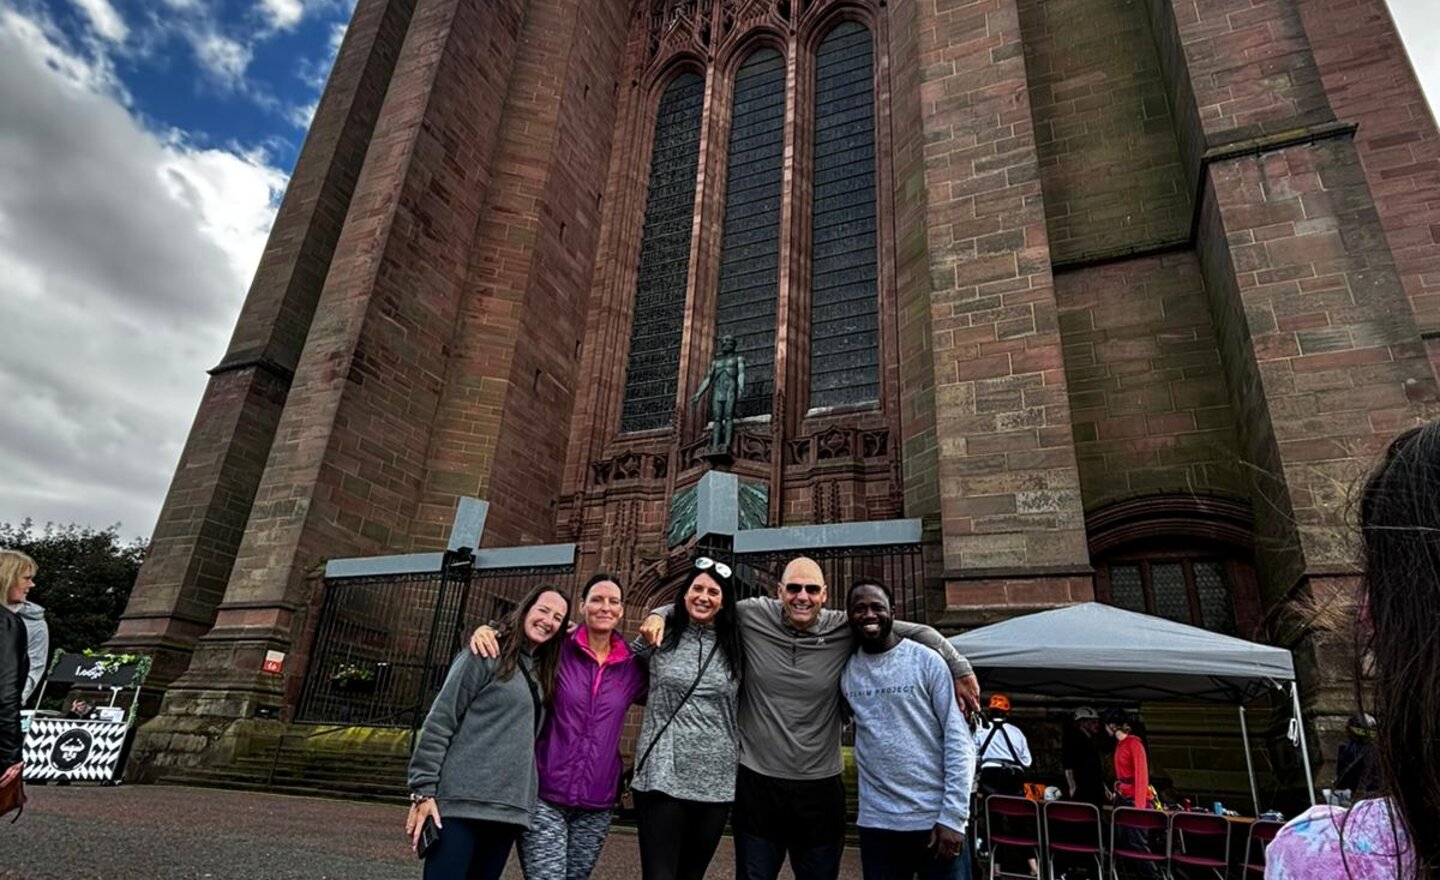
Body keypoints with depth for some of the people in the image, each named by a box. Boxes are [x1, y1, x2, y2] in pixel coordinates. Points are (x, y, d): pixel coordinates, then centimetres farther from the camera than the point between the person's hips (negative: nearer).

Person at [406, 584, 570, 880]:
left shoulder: (542, 673, 15)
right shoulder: (487, 655, -5)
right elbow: (439, 721, -8)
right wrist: (423, 790, -12)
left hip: (508, 810, 6)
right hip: (462, 802, -6)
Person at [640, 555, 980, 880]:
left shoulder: (846, 629, -8)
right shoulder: (751, 616, -8)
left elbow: (915, 631, -1)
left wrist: (959, 670, -3)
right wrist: (659, 614, -11)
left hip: (820, 787, 1)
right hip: (756, 783, 0)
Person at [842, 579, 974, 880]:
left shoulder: (926, 661, -6)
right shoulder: (846, 669, 4)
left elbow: (959, 739, -7)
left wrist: (953, 816, -11)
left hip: (935, 818, -3)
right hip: (876, 822, 3)